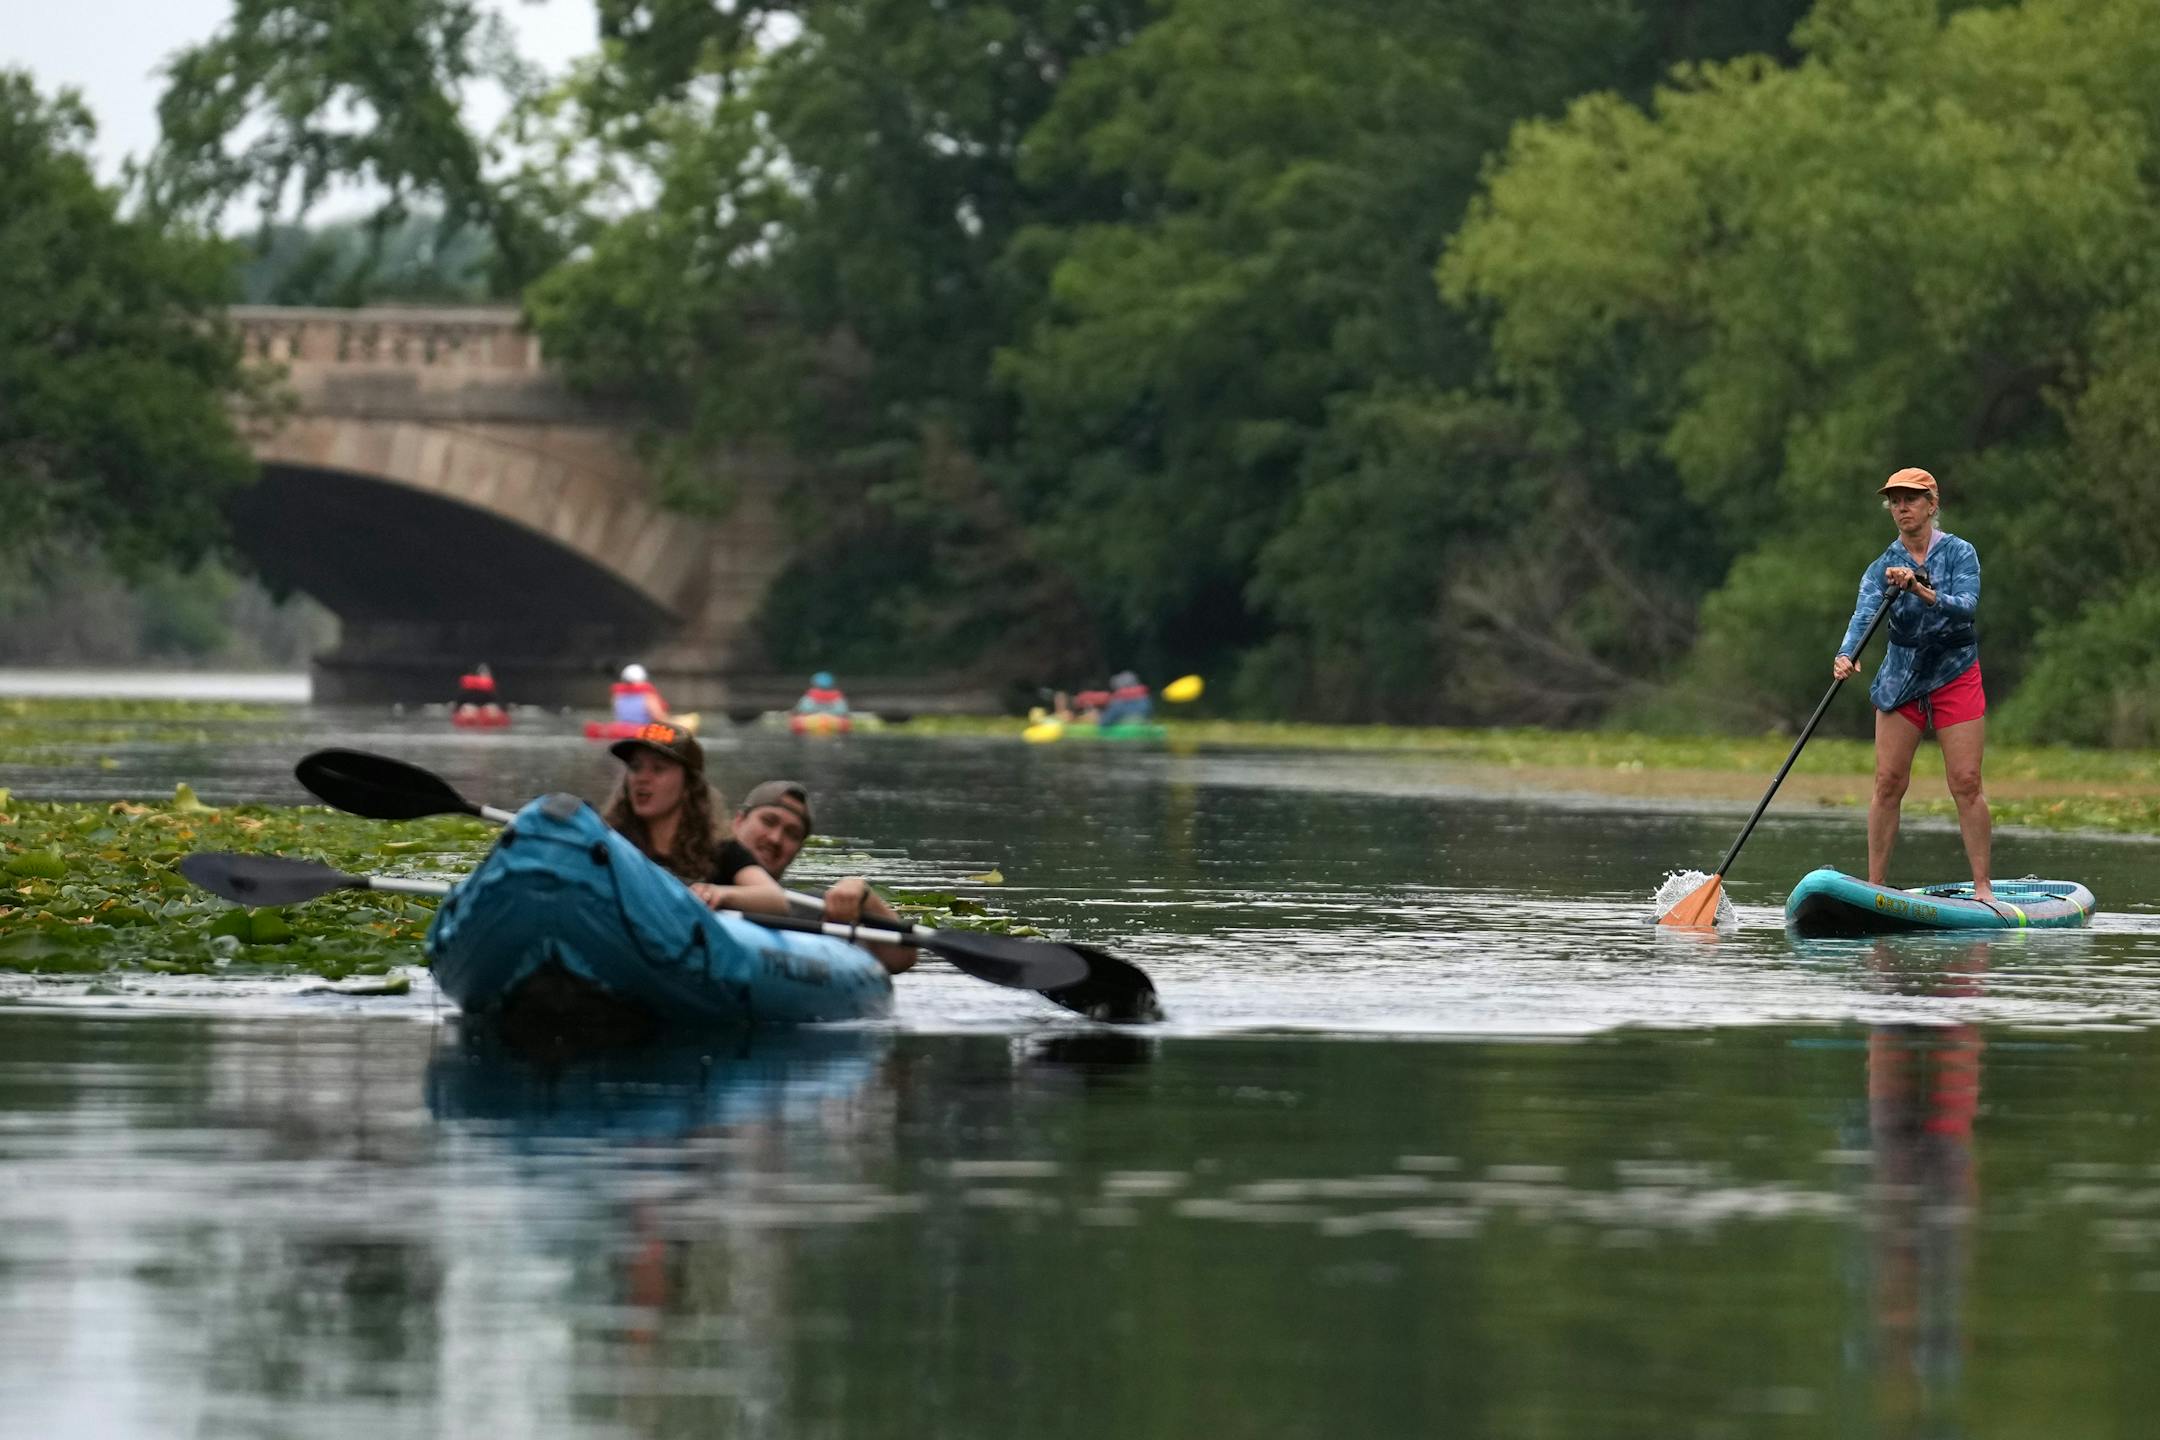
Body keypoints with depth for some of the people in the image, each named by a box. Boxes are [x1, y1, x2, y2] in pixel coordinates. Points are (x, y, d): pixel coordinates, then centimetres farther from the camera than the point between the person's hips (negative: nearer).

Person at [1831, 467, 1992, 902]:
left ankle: (1982, 886, -4)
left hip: (1955, 675, -2)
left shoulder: (1959, 553, -5)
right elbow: (1864, 612, -18)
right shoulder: (1883, 567, -1)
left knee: (1966, 782, -8)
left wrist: (1922, 591, -38)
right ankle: (1876, 886, 2)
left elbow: (1966, 605, -21)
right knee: (1888, 783, -2)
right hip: (1901, 677, 2)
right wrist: (1847, 655, -38)